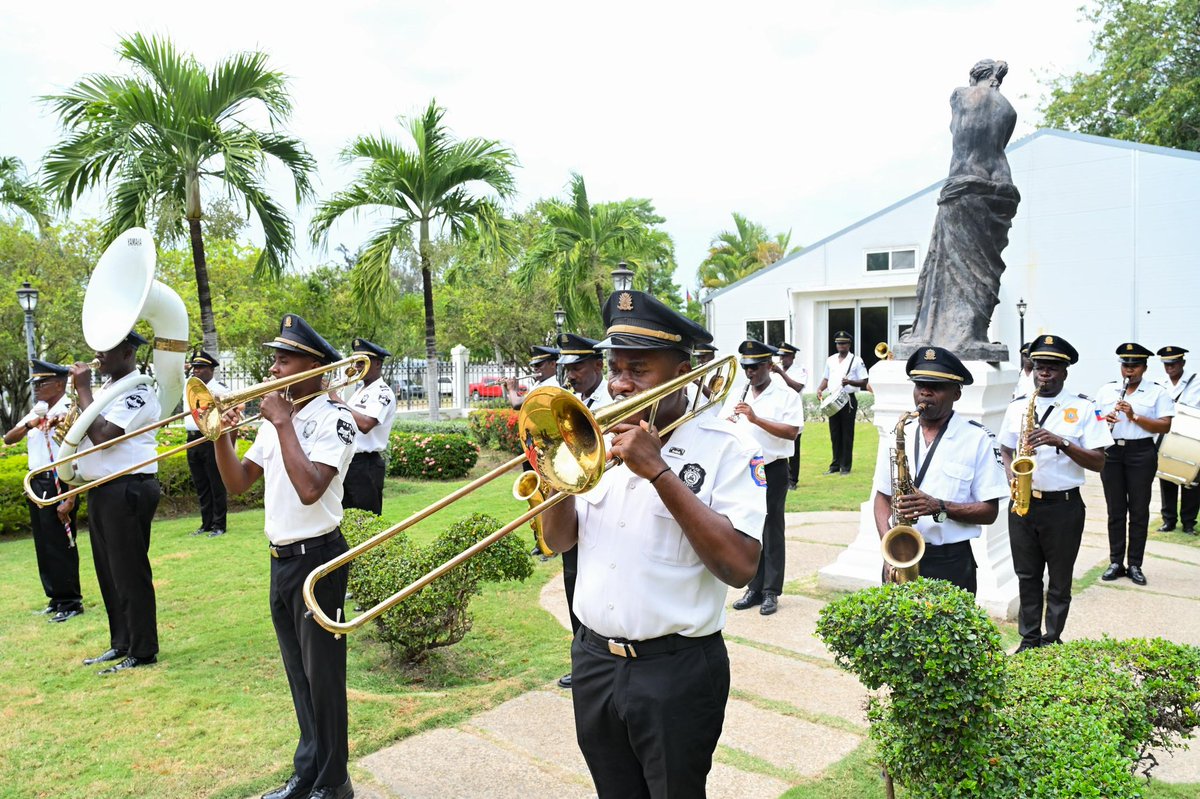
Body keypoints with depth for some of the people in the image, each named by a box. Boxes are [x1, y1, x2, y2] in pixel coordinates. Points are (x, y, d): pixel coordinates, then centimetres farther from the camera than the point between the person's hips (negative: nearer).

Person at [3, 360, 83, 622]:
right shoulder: (37, 412, 12)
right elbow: (8, 439, 7)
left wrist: (70, 498, -23)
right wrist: (29, 424, -13)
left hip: (57, 484, -8)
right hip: (36, 483, 9)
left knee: (60, 546, -2)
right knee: (43, 545, 15)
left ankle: (71, 602, 9)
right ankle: (56, 598, 27)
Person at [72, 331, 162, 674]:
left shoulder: (138, 392, -14)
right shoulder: (104, 388, 16)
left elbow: (103, 435, -23)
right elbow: (86, 431, 20)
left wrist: (82, 390, -14)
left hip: (127, 490, -10)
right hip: (100, 490, 10)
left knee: (130, 574, -3)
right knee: (109, 573, 17)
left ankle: (143, 652, 8)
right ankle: (121, 644, 29)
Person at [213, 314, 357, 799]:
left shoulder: (333, 419, -15)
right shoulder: (274, 419, 10)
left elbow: (309, 489, -28)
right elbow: (237, 482, 10)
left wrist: (283, 422, -22)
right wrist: (221, 434, -5)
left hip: (317, 558, -8)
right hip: (281, 559, 8)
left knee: (322, 674, 3)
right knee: (299, 674, 18)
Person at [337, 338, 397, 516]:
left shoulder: (383, 392, -12)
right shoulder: (359, 390, 17)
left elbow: (365, 424, -28)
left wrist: (336, 399, -23)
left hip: (365, 465, -9)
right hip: (346, 461, 9)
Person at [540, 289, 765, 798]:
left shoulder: (726, 447, -12)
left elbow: (740, 566, -23)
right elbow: (560, 541, 6)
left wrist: (659, 471, -24)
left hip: (676, 670, -5)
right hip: (594, 660, 5)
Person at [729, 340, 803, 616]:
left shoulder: (787, 396, -4)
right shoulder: (737, 396, 10)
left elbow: (792, 432, -16)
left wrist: (756, 418, -22)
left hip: (773, 470, -4)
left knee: (771, 531, 2)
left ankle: (771, 592, 11)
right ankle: (754, 588, 21)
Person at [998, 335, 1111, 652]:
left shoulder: (1083, 408, -4)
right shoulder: (1017, 407, 6)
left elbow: (1098, 462, -8)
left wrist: (1062, 442, -22)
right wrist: (1013, 478, -2)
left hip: (1064, 505, -3)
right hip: (1023, 504, 3)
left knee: (1059, 580, 9)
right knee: (1027, 577, 12)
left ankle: (1052, 640, 23)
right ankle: (1029, 639, 25)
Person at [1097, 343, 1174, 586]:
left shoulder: (1157, 392, 0)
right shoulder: (1106, 390, 9)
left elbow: (1165, 426, -7)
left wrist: (1134, 417, -19)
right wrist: (1104, 421, -12)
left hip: (1141, 453, -2)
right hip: (1111, 452, 2)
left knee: (1139, 510, 4)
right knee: (1115, 510, 8)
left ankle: (1135, 565, 12)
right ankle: (1116, 563, 15)